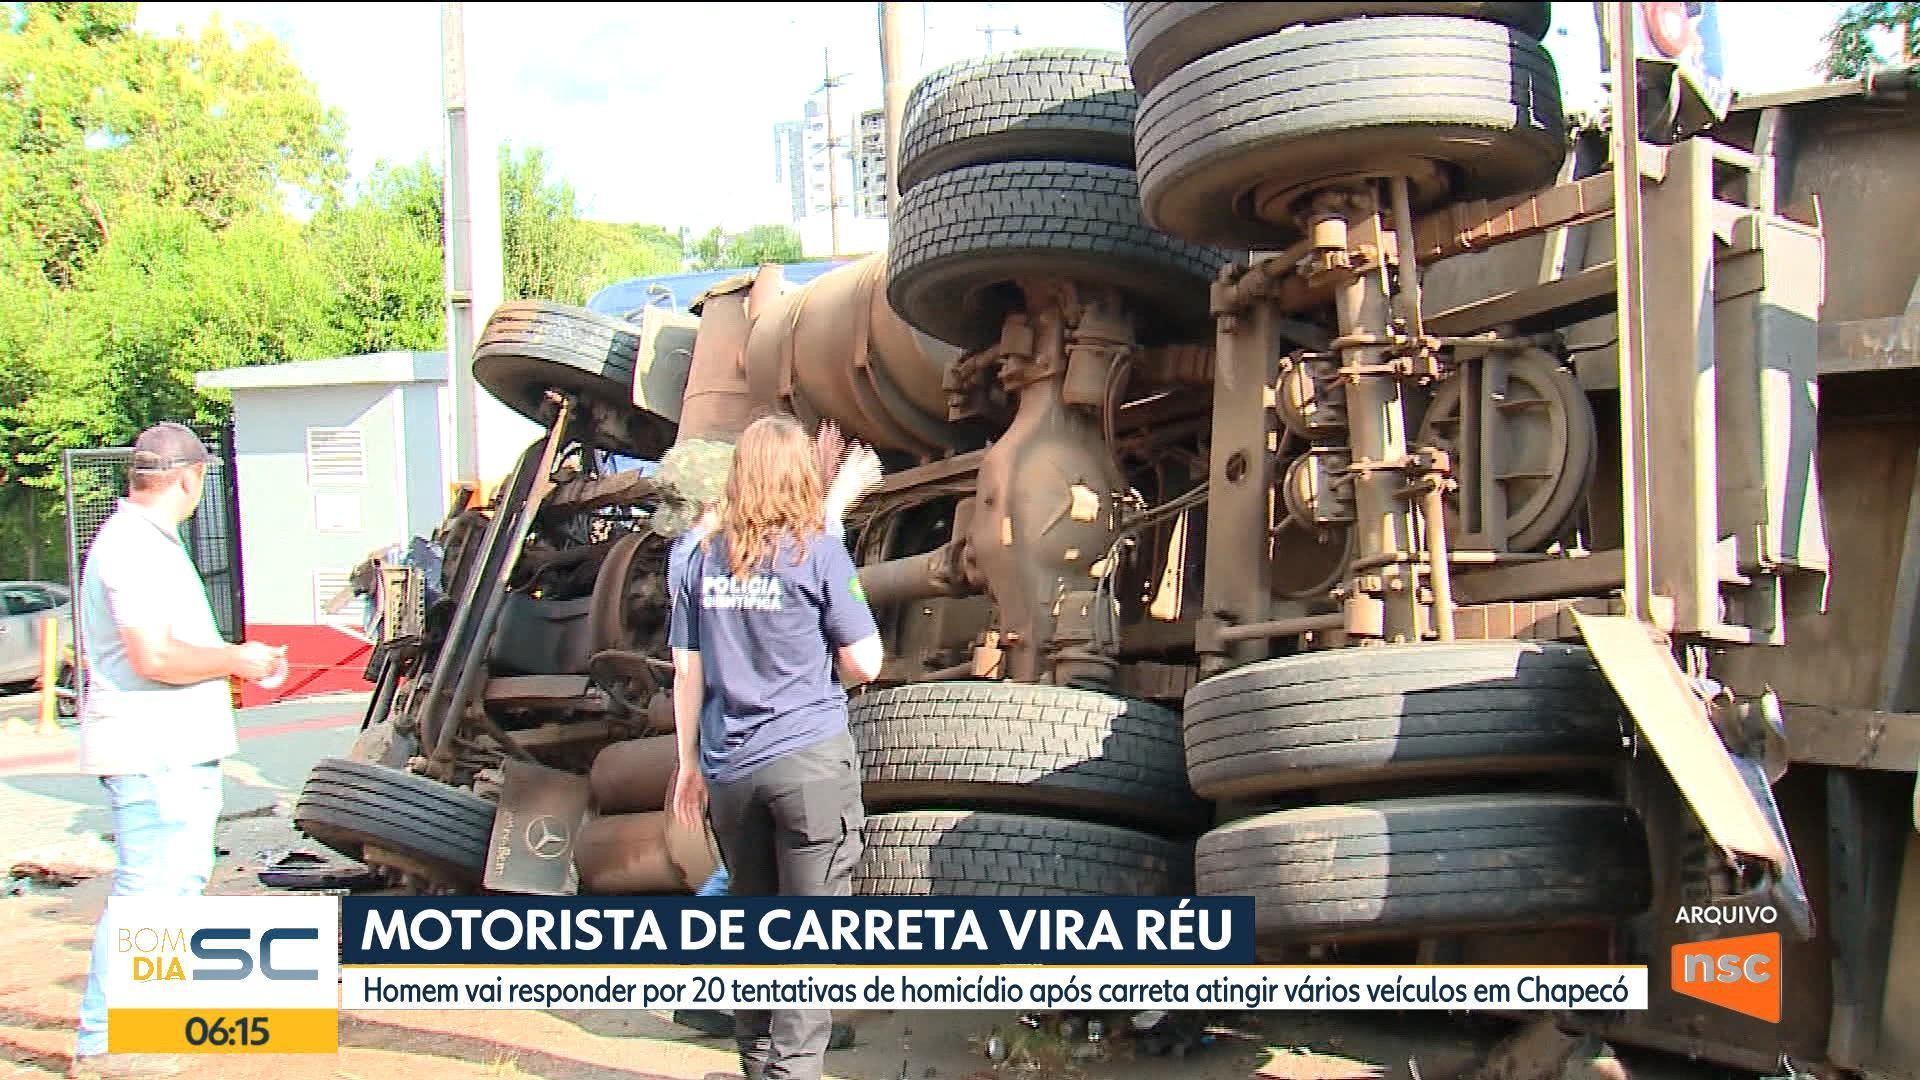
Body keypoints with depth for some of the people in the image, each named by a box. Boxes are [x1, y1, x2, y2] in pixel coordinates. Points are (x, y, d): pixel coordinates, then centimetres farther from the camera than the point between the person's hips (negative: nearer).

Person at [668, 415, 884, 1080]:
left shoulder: (704, 557, 5)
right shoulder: (816, 552, -6)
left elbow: (687, 673, 7)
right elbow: (864, 665, -6)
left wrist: (689, 763, 15)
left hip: (729, 769, 5)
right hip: (810, 761, -4)